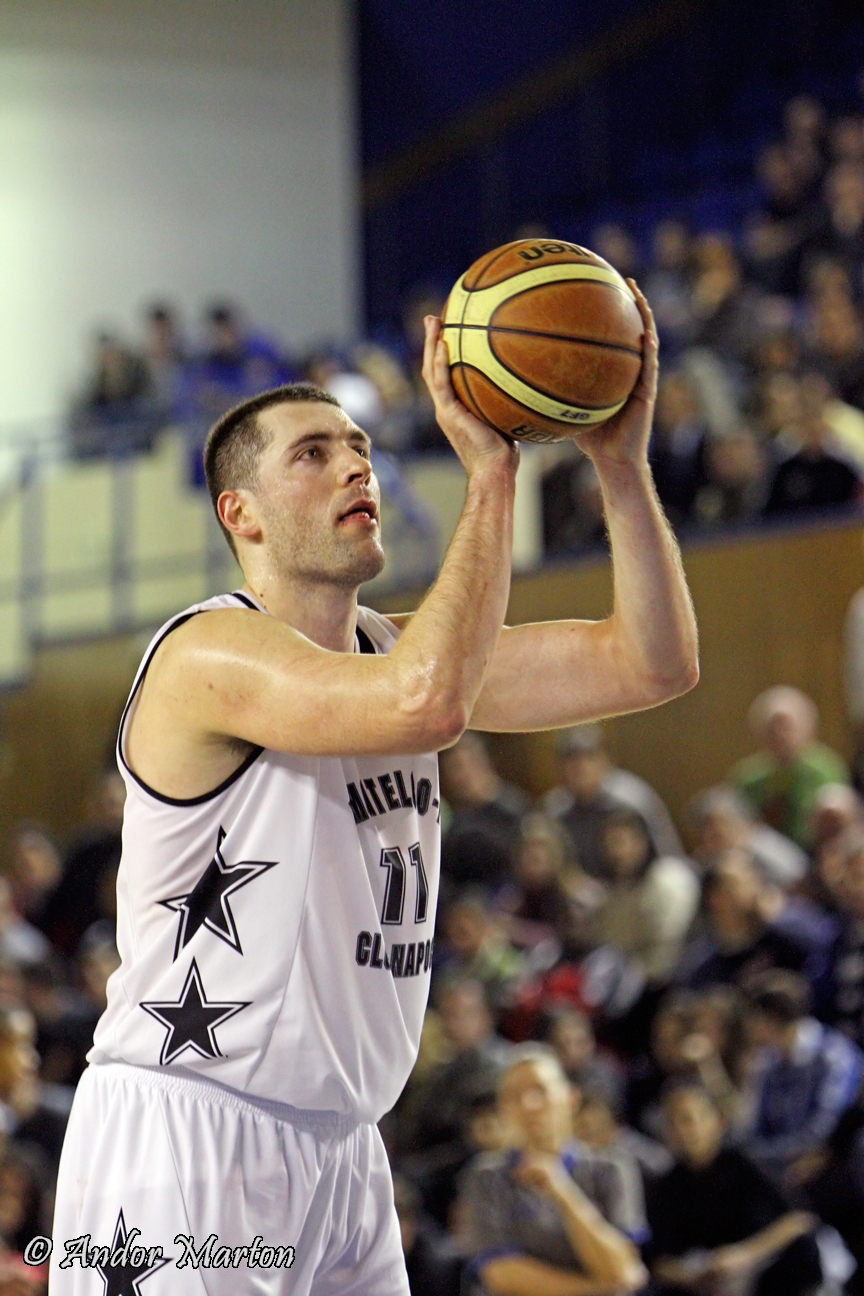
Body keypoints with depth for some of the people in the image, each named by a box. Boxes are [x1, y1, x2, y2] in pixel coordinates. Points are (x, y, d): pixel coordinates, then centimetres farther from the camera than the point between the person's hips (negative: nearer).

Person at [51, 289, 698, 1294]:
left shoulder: (397, 649, 13)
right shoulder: (209, 653, -13)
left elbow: (653, 664, 7)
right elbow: (426, 703, -31)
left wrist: (621, 460, -6)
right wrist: (490, 468, -24)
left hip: (339, 1153, 8)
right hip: (181, 1141, -8)